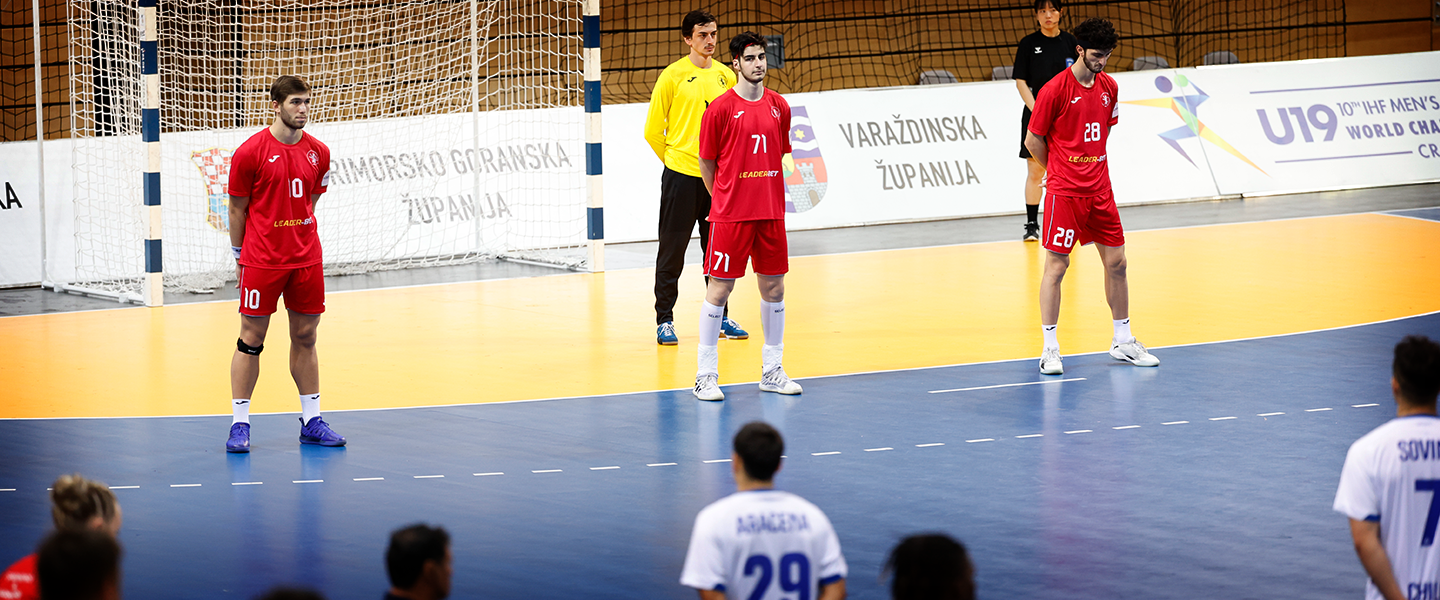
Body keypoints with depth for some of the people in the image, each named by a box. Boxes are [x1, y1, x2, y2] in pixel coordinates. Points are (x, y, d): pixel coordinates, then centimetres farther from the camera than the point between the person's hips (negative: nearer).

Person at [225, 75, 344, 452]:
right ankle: (240, 424, 5)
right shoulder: (250, 152, -8)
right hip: (262, 262, -4)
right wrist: (240, 257, 1)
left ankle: (312, 421, 16)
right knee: (251, 339, 0)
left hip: (306, 261, 4)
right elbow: (237, 209, -1)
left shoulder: (318, 152, 5)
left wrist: (301, 240, 13)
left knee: (305, 338, 9)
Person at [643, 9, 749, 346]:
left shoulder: (726, 76, 7)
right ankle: (664, 321, 6)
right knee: (672, 251, 0)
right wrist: (673, 157, 6)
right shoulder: (673, 76, -5)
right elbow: (653, 131, 0)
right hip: (681, 175, -4)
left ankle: (719, 317, 19)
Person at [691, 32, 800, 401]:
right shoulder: (720, 108, -6)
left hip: (771, 214, 5)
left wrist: (769, 196, 14)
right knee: (719, 289, -4)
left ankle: (772, 371, 19)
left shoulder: (778, 107, 8)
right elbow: (706, 163, 1)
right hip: (730, 215, -5)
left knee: (774, 288, 8)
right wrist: (724, 197, 7)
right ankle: (706, 374, 2)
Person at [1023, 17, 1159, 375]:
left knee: (1116, 262, 9)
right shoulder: (1055, 90, -12)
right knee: (1056, 266, -4)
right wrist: (1060, 169, 8)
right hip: (1065, 193, -6)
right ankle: (1050, 349, 2)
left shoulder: (1108, 87, 7)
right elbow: (1033, 141, -4)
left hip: (1099, 190, 6)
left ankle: (1123, 342, 20)